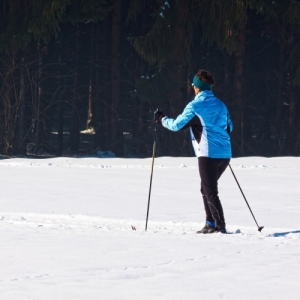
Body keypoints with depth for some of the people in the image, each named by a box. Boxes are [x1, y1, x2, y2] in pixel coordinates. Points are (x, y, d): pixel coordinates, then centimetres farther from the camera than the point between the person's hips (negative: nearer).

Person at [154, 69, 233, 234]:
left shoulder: (195, 106, -6)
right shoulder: (220, 105, 13)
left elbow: (177, 125, -3)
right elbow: (229, 127, 23)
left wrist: (161, 118, 14)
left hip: (209, 154, -7)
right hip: (224, 154, 7)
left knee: (210, 191, -4)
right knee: (207, 188, 20)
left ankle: (220, 225, -11)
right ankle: (211, 223, 19)